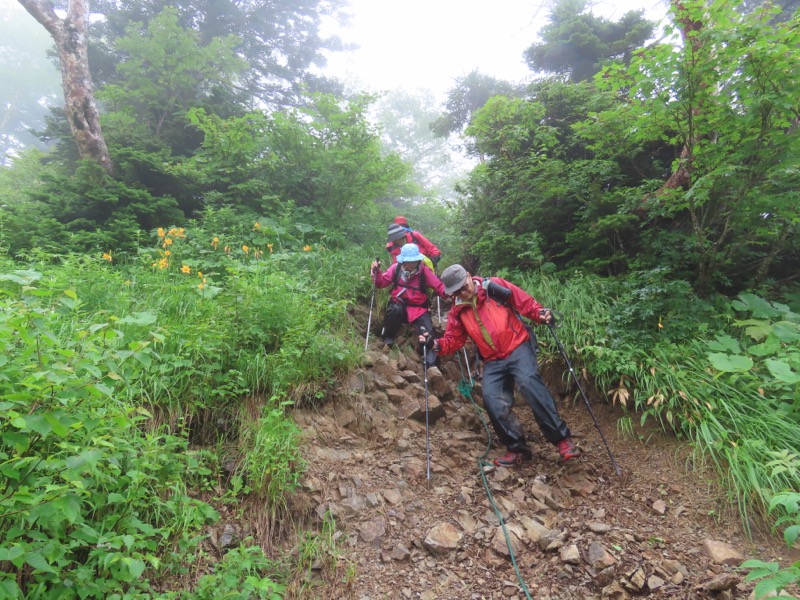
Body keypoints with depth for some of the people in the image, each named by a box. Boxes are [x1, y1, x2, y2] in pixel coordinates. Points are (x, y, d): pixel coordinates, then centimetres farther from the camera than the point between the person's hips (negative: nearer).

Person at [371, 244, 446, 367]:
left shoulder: (424, 270, -10)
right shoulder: (396, 268, -6)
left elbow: (439, 287, -9)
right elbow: (381, 282, -1)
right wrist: (376, 271, -20)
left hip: (418, 308, 0)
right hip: (399, 304, 0)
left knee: (428, 333, -21)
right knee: (395, 310, -36)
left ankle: (431, 364, -12)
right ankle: (387, 338, -12)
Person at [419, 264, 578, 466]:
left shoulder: (495, 287, -2)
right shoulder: (458, 311, 9)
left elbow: (526, 303, -2)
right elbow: (452, 340, 9)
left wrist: (542, 314, -20)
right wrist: (435, 344, -11)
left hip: (518, 348, -4)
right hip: (493, 361, 4)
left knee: (529, 382, -29)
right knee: (492, 400, -15)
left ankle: (561, 437, -18)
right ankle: (517, 448, 1)